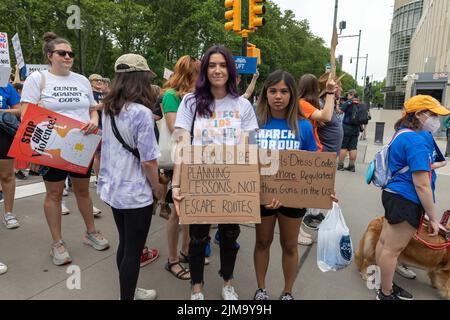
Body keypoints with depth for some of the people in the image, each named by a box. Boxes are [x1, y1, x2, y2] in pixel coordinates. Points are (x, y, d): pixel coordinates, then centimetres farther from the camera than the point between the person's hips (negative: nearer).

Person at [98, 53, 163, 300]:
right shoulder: (141, 112, -20)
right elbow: (148, 160, -19)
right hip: (136, 192, -8)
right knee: (133, 251, 8)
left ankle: (128, 291, 40)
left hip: (112, 188, 8)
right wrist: (157, 188, -6)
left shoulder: (108, 109, 3)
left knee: (124, 245, 22)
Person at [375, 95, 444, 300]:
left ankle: (385, 286, 34)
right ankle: (386, 295, 18)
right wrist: (433, 218, -16)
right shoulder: (416, 140, -20)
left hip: (395, 196, 11)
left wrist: (430, 165, 36)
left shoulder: (403, 134, 11)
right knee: (393, 249, 3)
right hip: (406, 200, -11)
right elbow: (421, 185, -22)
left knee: (385, 242, 17)